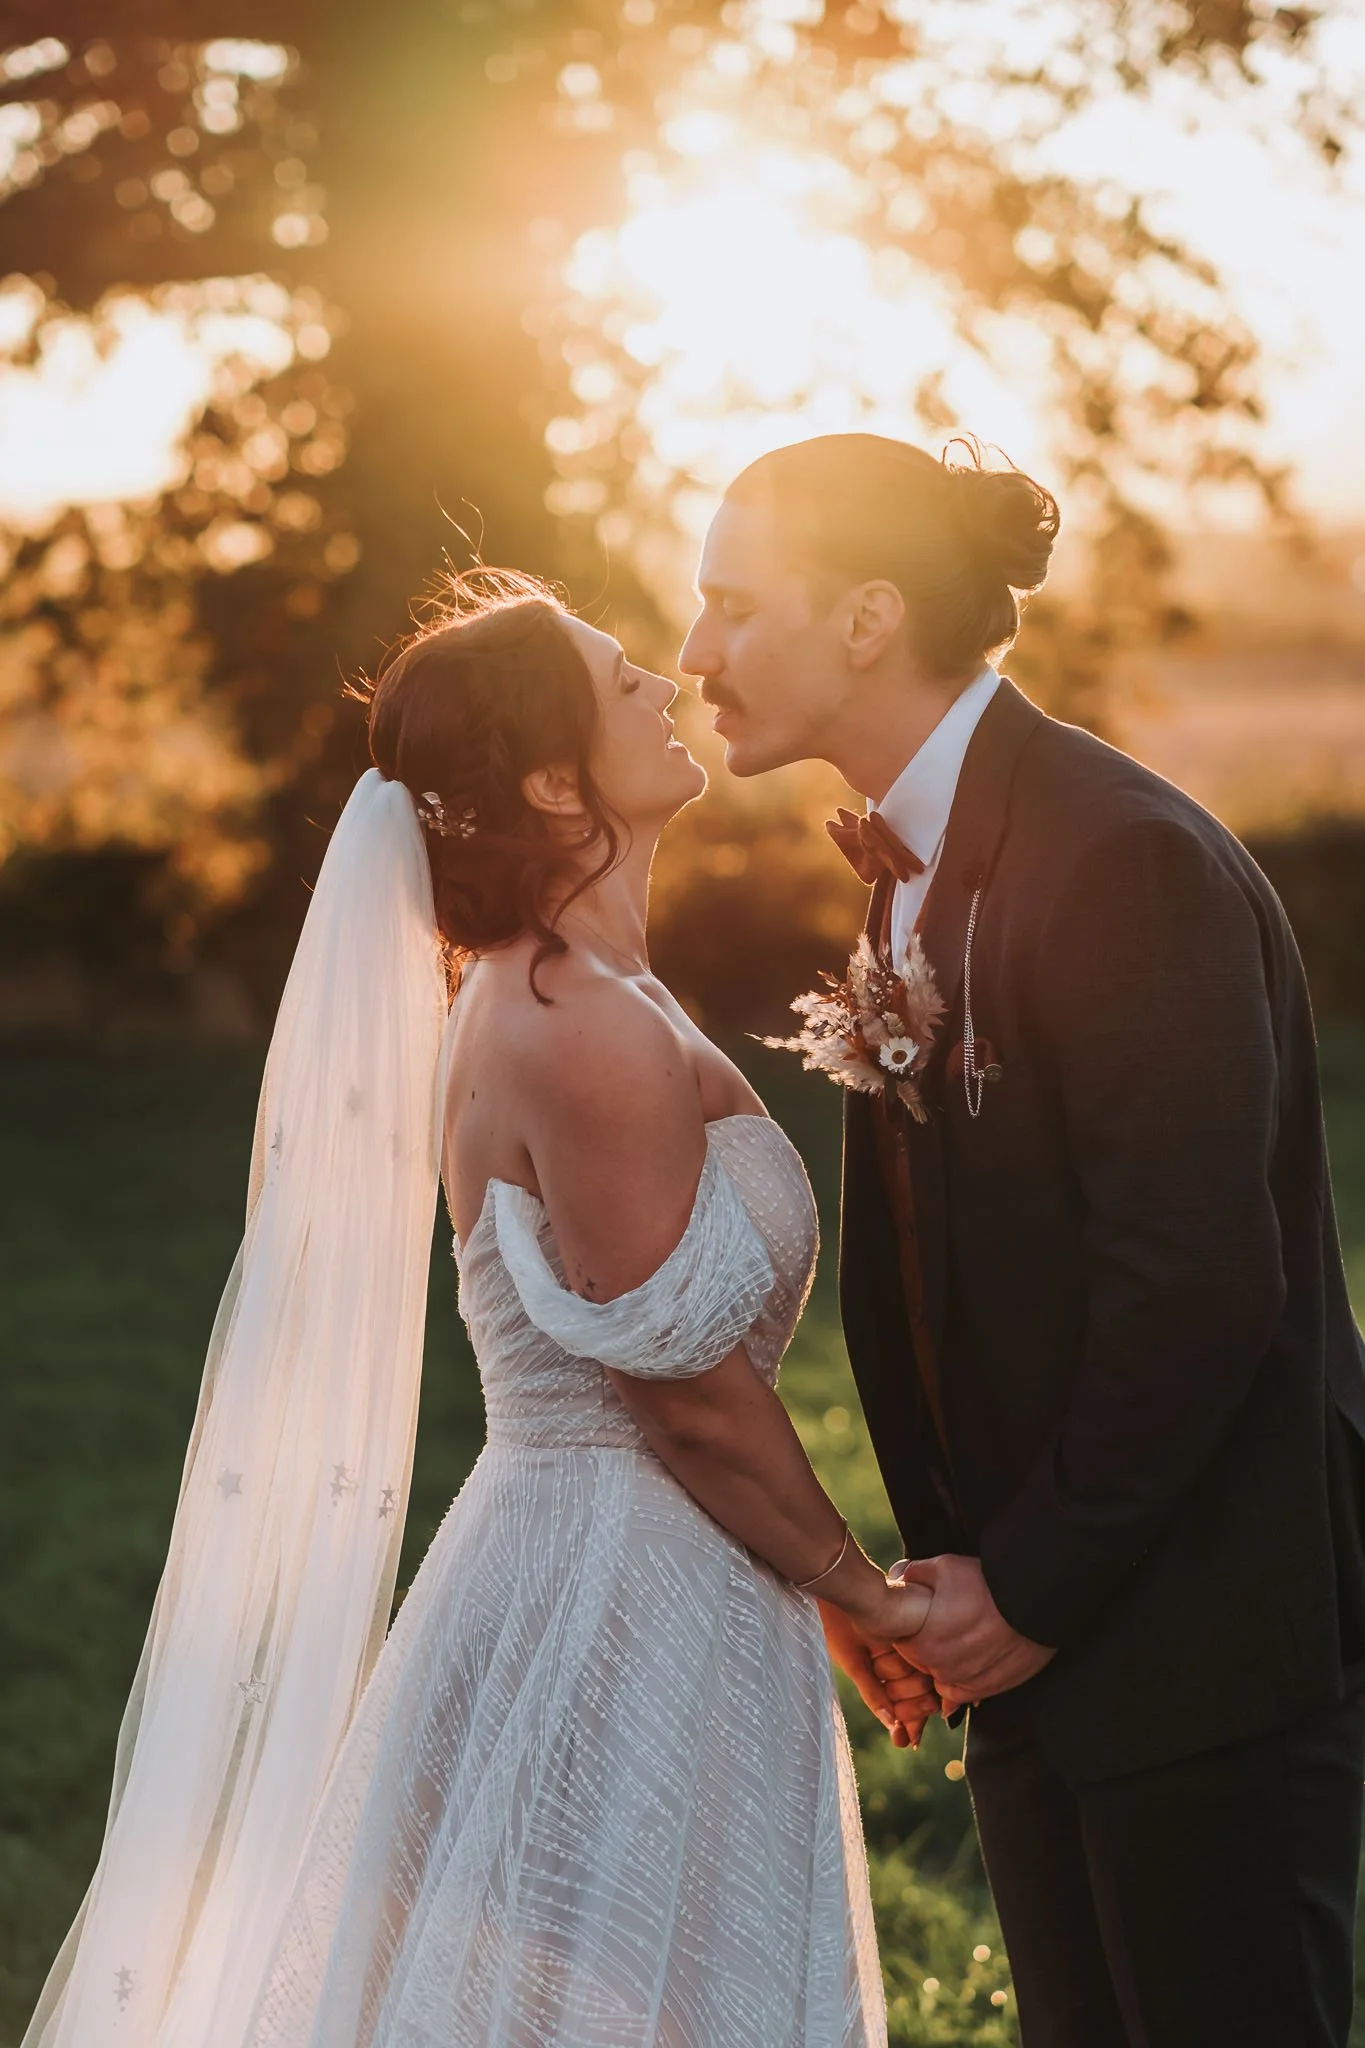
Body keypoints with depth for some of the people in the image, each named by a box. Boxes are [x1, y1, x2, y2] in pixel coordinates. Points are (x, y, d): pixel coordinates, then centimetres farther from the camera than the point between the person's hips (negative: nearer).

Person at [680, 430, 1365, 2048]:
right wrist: (958, 1566, 8)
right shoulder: (913, 869, 10)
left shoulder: (1127, 863, -20)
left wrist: (1031, 1585, -15)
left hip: (1211, 1650, -9)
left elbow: (1198, 1283, -23)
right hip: (1039, 1627, 9)